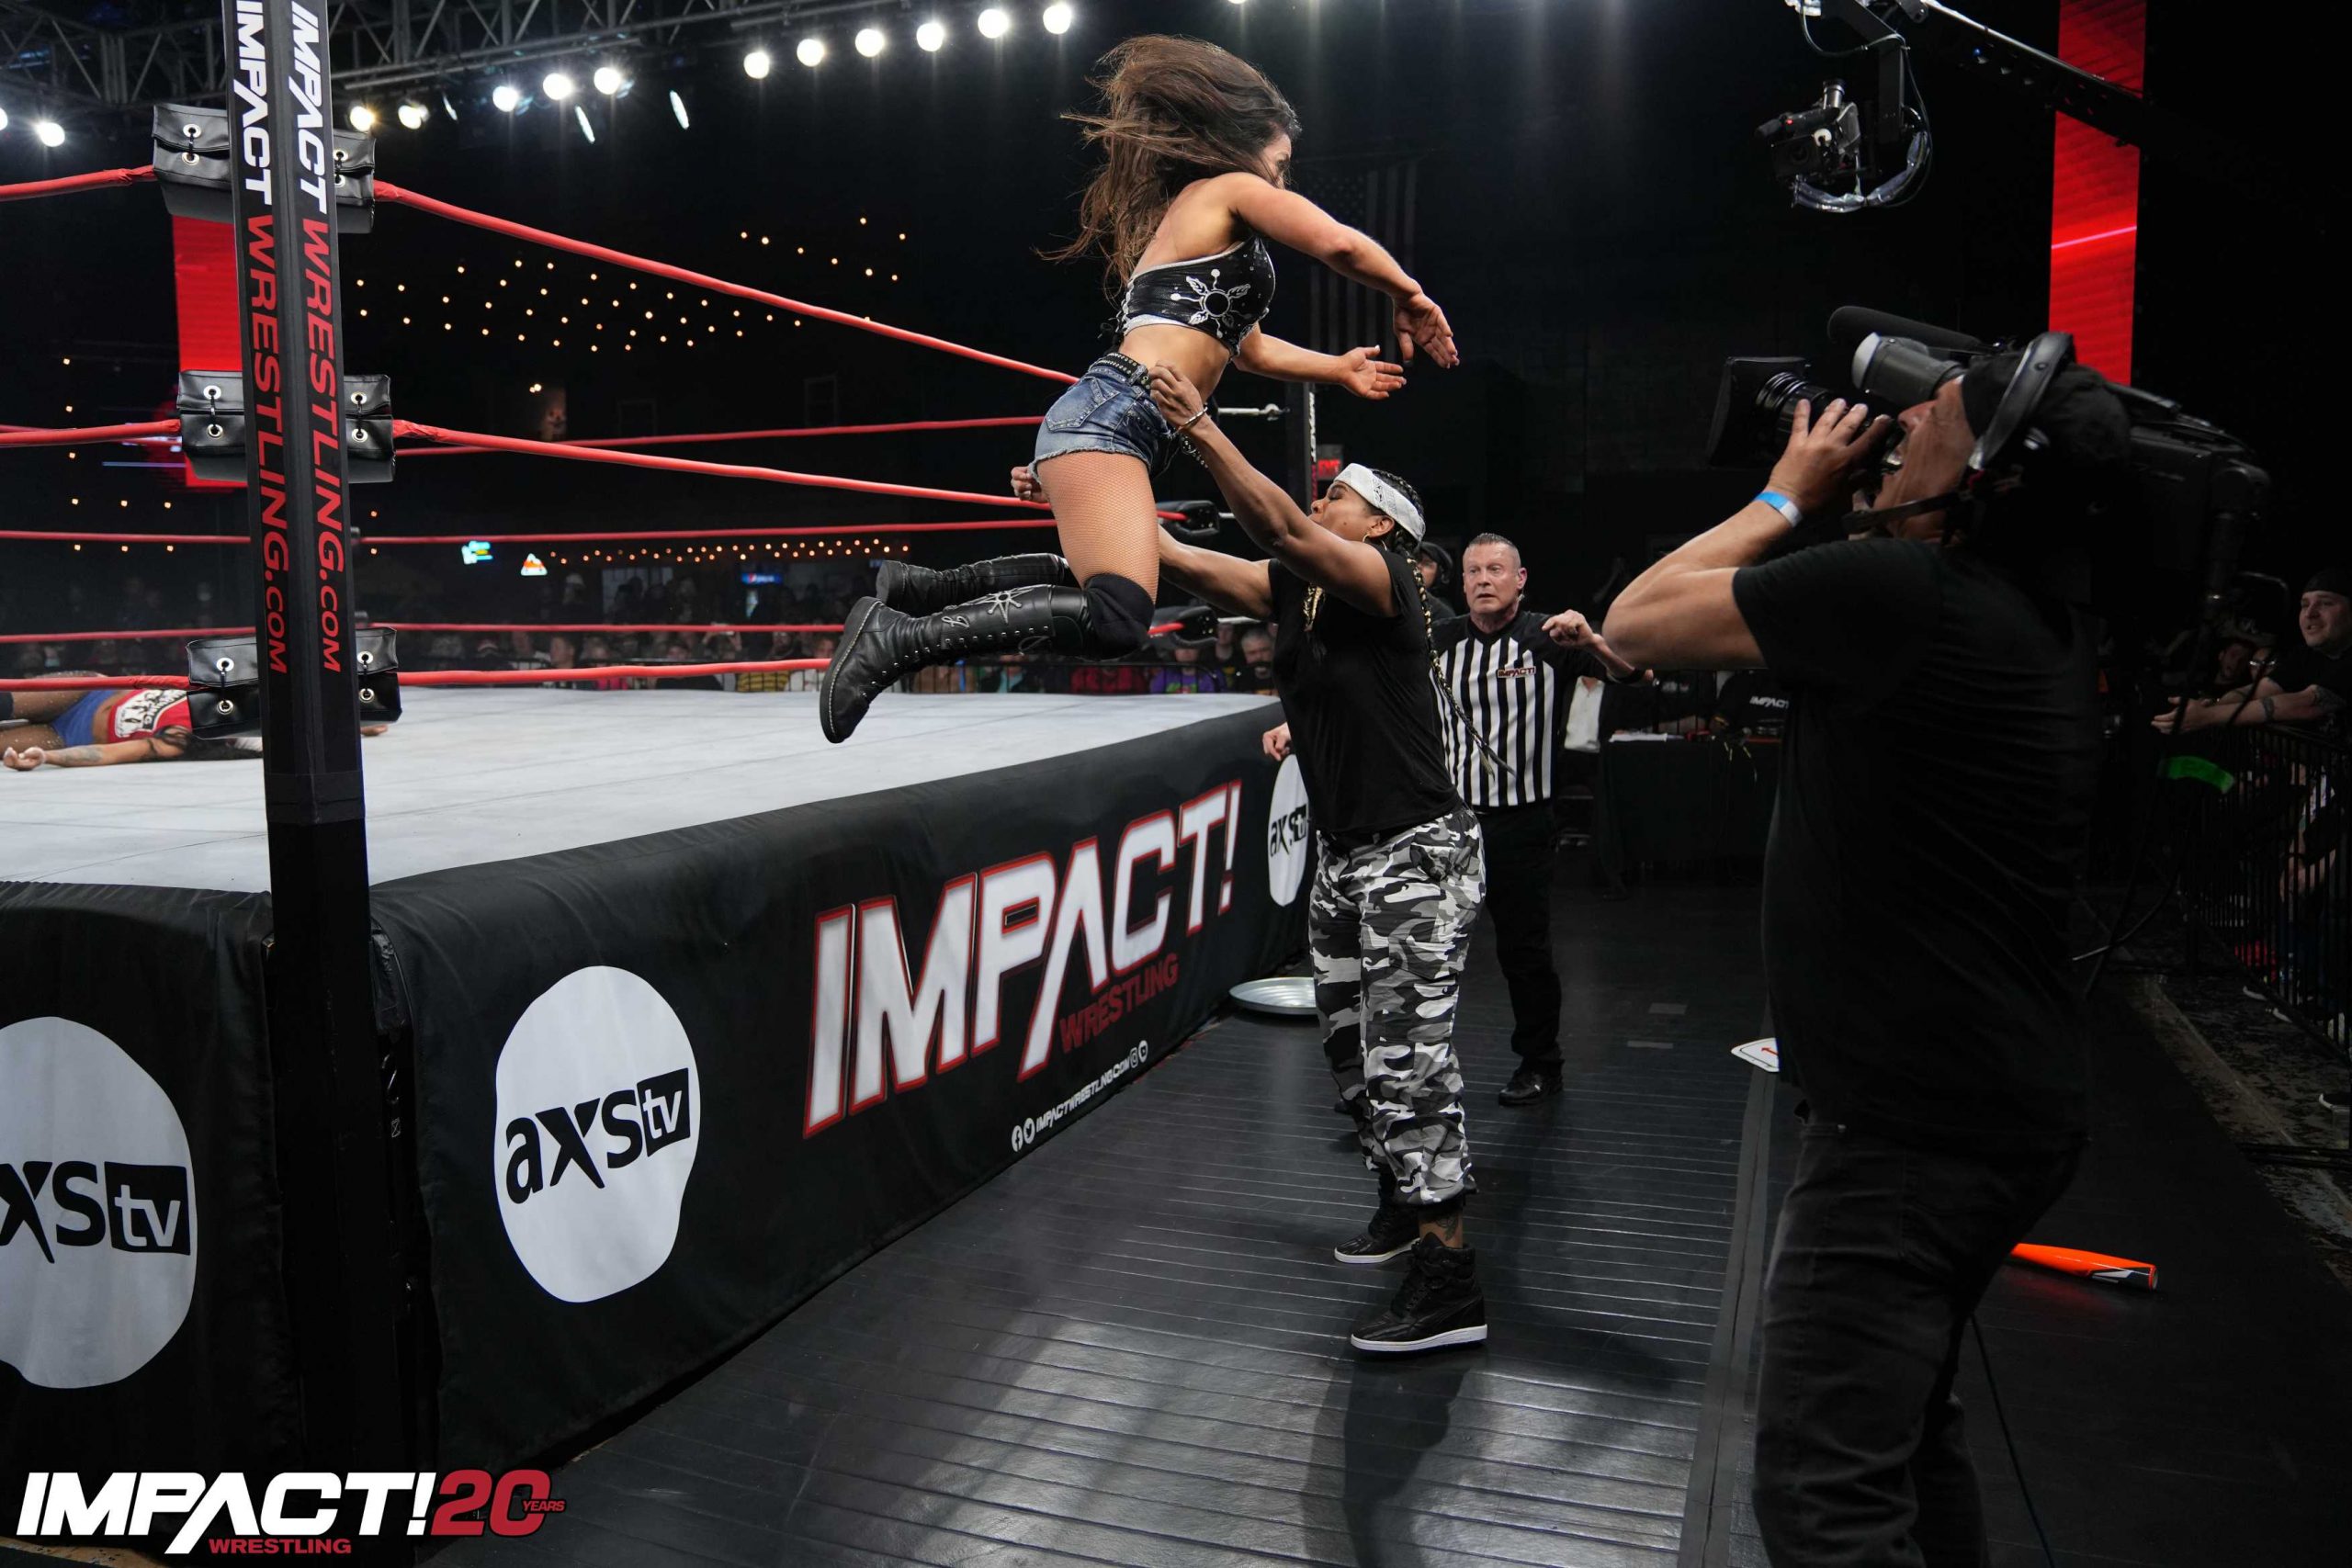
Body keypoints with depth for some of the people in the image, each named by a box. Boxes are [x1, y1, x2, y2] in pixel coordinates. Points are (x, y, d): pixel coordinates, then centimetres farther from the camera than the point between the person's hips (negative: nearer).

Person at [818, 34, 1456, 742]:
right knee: (1118, 617, -27)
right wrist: (1409, 296, 8)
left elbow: (1248, 345, 45)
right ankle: (895, 638, -26)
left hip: (1103, 419, 10)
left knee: (1094, 578, 32)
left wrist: (1338, 369, 50)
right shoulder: (1228, 190, 6)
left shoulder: (1188, 219, 33)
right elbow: (1339, 244, -8)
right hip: (1113, 417, -10)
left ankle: (914, 588, 26)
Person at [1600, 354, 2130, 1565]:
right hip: (2008, 1108, 10)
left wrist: (1792, 493, 1)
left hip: (1911, 1123, -10)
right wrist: (1841, 508, 15)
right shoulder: (2052, 633, 6)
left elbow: (1635, 621, -11)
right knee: (1907, 1428, 26)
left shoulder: (1892, 591, -21)